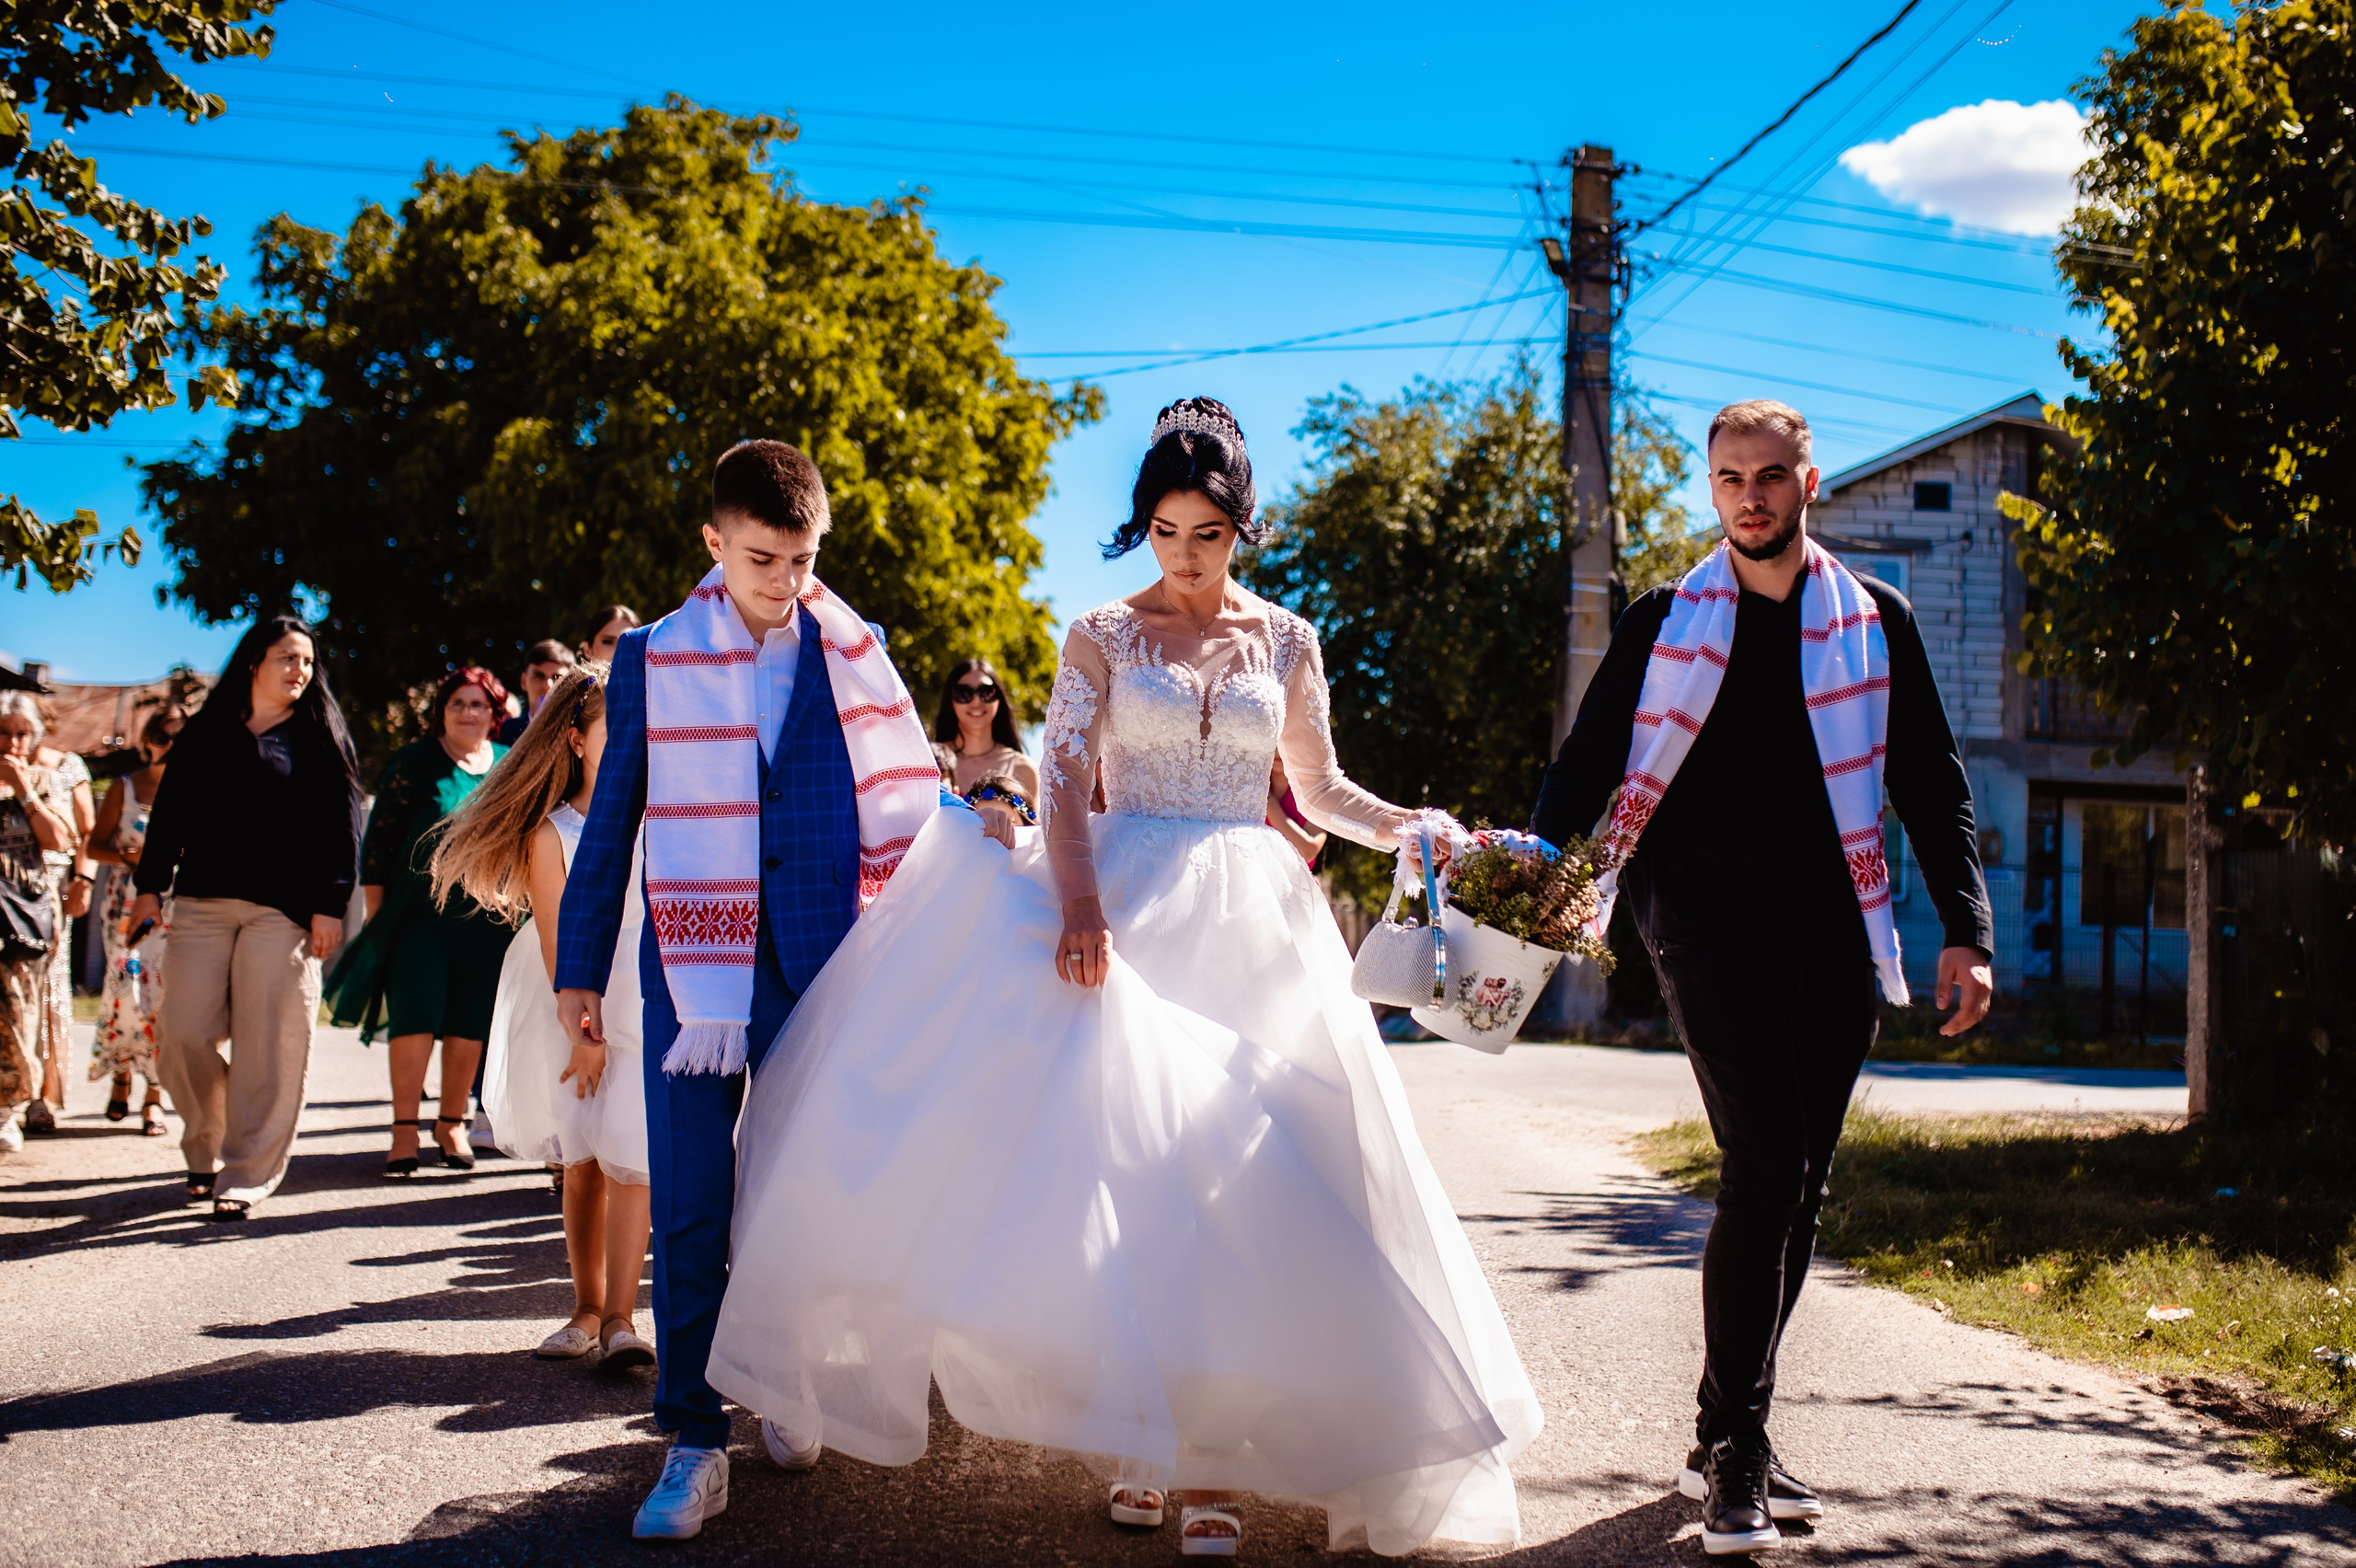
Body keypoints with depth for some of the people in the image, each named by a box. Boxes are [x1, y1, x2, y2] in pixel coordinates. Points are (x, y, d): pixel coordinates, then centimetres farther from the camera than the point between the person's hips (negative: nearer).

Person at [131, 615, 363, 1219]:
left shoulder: (320, 737, 8)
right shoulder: (205, 732, 14)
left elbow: (342, 826, 2)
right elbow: (169, 811, 14)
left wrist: (329, 905, -6)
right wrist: (149, 885, 6)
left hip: (283, 912, -2)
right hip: (201, 903, 2)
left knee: (267, 1045, -5)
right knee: (183, 1035, -4)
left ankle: (244, 1177, 1)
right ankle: (204, 1149, 19)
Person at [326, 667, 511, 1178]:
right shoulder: (414, 763, 1)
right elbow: (378, 841, 1)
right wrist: (376, 914, -4)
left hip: (485, 919, 3)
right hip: (419, 912, -3)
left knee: (469, 1025, 6)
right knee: (415, 1018, -7)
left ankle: (452, 1124, 20)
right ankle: (404, 1130, 1)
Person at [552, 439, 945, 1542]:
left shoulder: (854, 654, 6)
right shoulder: (652, 659, 5)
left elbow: (904, 795, 12)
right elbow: (612, 820, 9)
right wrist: (579, 968, 9)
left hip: (819, 961, 1)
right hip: (691, 957, -1)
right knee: (689, 1211, -3)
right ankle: (694, 1442, 5)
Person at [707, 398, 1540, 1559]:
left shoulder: (1285, 642, 10)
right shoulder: (1102, 637, 5)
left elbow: (1319, 788, 15)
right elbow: (1066, 778, -6)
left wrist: (1410, 826, -4)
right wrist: (1080, 904, -22)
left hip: (1247, 920, 1)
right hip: (1123, 905, -1)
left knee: (1233, 1169, -5)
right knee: (1116, 1148, -8)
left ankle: (1213, 1457, -1)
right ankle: (1129, 1430, 5)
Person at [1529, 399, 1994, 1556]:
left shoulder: (1874, 621, 13)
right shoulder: (1664, 623, 9)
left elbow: (1930, 784, 13)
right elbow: (1587, 766, 8)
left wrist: (1966, 931, 4)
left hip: (1830, 926, 3)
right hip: (1707, 910, -3)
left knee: (1797, 1185, 5)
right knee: (1766, 1162, -17)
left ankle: (1735, 1439, 18)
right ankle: (1731, 1453, -11)